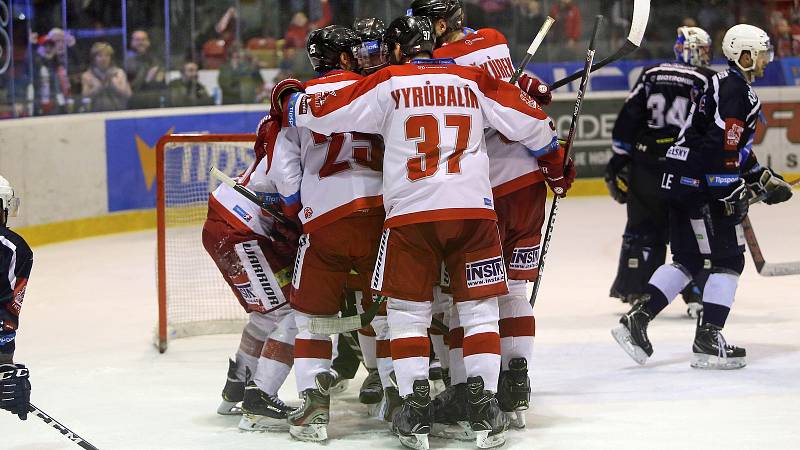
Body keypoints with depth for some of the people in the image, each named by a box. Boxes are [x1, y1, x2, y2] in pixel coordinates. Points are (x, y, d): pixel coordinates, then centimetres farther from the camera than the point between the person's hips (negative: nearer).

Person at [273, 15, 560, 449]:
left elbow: (322, 112, 3)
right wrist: (555, 159, 32)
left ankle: (415, 405, 4)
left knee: (407, 310, 10)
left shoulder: (386, 84, 4)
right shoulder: (473, 81, 10)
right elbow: (528, 119, 13)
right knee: (478, 308, 9)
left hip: (409, 213, -1)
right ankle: (483, 404, 2)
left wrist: (290, 103, 24)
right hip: (473, 209, 1)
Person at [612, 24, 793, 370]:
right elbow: (721, 147, -23)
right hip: (698, 183, -10)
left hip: (682, 181, 10)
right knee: (728, 260, -3)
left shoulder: (728, 84, 20)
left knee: (688, 259, 15)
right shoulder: (735, 90, -14)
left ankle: (636, 319, 9)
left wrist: (762, 178, 24)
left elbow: (736, 147, 27)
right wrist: (733, 192, -22)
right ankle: (707, 341, -5)